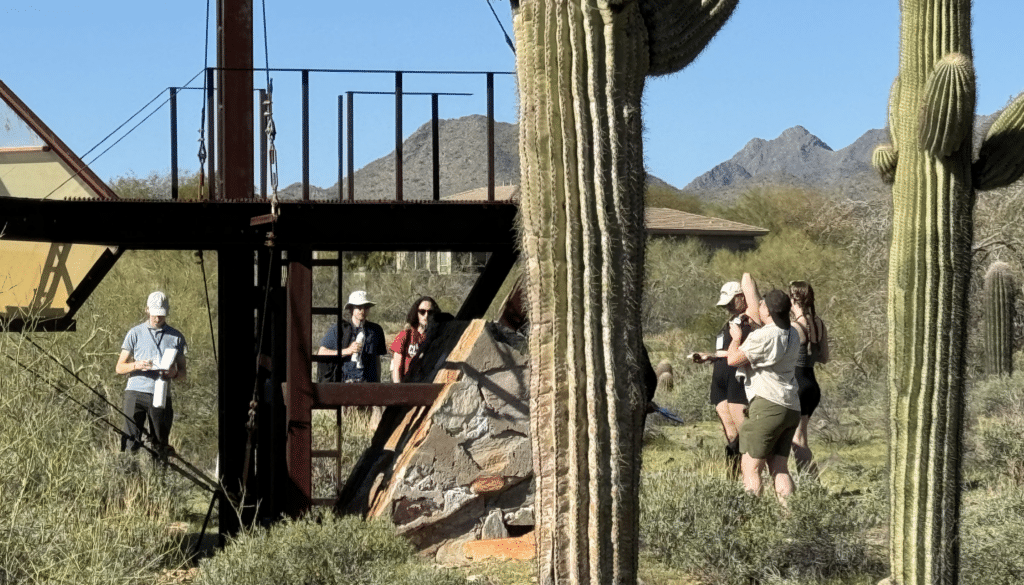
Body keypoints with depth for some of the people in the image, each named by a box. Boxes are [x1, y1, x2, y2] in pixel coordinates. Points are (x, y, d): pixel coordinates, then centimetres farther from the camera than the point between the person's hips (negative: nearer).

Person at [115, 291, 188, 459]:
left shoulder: (176, 337, 12)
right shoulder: (135, 333, 8)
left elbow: (183, 373, 15)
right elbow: (119, 368, 8)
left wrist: (174, 373, -9)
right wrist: (136, 365, -13)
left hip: (161, 396, 2)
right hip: (136, 394, -1)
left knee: (160, 447, 2)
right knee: (131, 444, -10)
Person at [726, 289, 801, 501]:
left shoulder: (763, 336, -14)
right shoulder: (792, 334, 13)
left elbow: (733, 359, -10)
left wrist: (736, 337, 9)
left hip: (768, 405, -9)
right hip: (792, 408, 9)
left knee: (751, 466, -4)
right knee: (779, 467, 9)